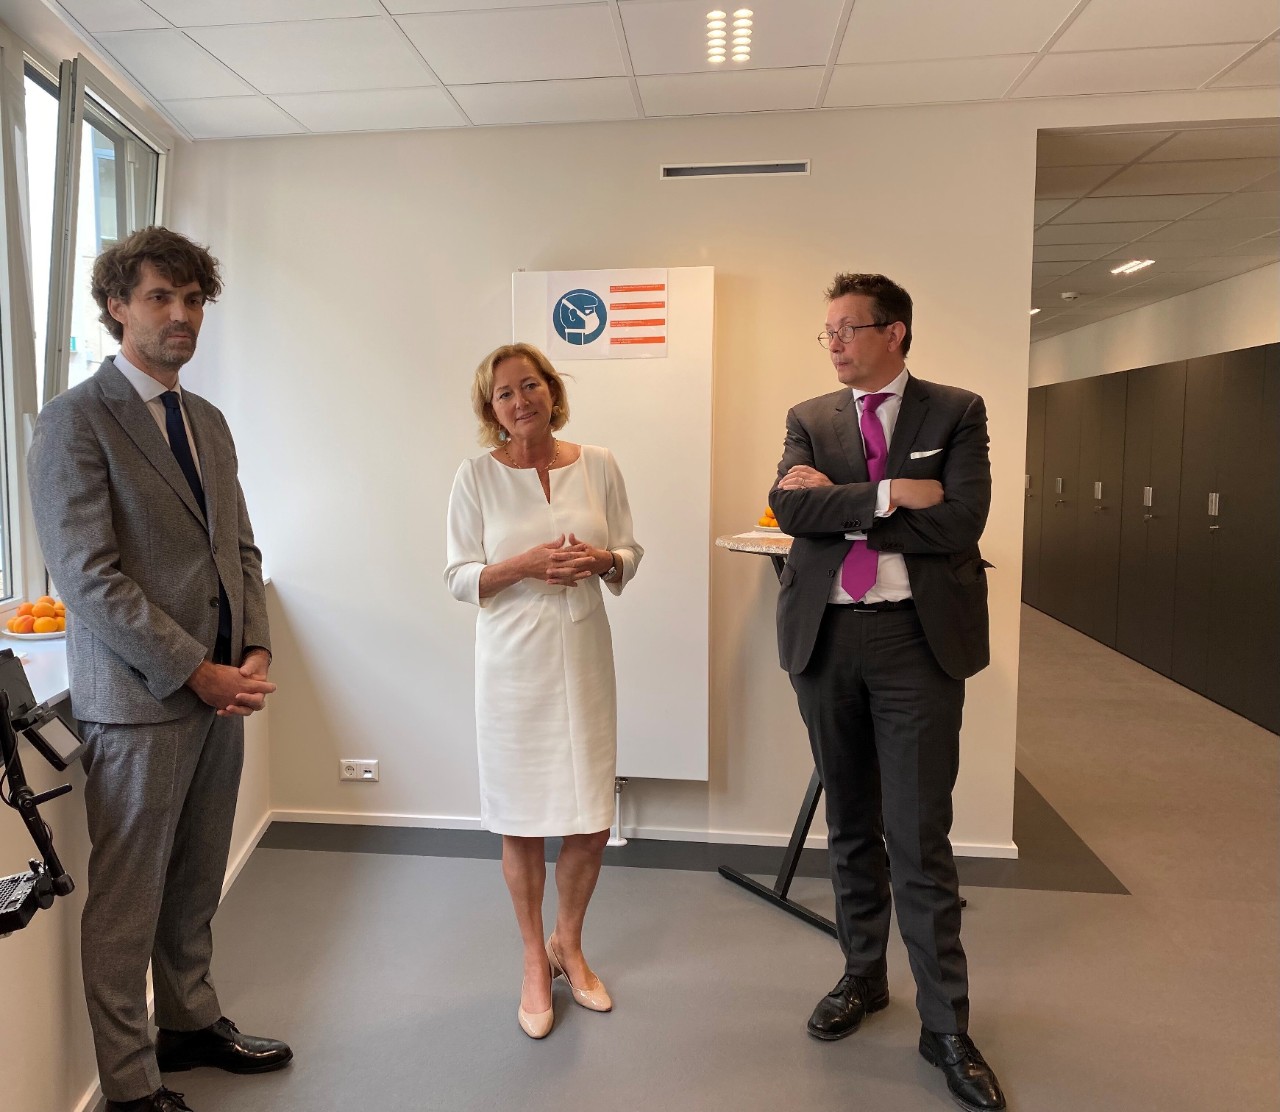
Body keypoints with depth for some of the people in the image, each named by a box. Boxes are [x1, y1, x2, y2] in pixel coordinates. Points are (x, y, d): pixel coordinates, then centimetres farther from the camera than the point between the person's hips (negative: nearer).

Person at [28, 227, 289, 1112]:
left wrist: (256, 653, 1)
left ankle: (191, 1021, 38)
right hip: (141, 698, -7)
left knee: (196, 882, 19)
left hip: (220, 690, 7)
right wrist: (198, 672, -15)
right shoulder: (76, 421, -9)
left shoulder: (209, 422, 14)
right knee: (127, 900, 6)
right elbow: (88, 576, -15)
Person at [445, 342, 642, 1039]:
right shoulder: (478, 475, -2)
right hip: (514, 661, -2)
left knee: (593, 823, 7)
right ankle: (535, 962, 31)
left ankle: (569, 944, 35)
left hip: (584, 655, 2)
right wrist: (526, 564, -18)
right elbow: (458, 579, -3)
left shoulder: (598, 465, 3)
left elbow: (630, 556, 9)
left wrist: (603, 560, -13)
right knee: (522, 823, 7)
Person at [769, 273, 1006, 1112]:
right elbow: (790, 508, -9)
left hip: (917, 640, -3)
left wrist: (839, 501, -11)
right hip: (827, 638, 3)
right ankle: (864, 977, 35)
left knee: (921, 839, 1)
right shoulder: (810, 419, 8)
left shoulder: (956, 412, 1)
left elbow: (961, 519, -14)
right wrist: (890, 494, -17)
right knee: (851, 828, 15)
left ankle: (947, 1026, 18)